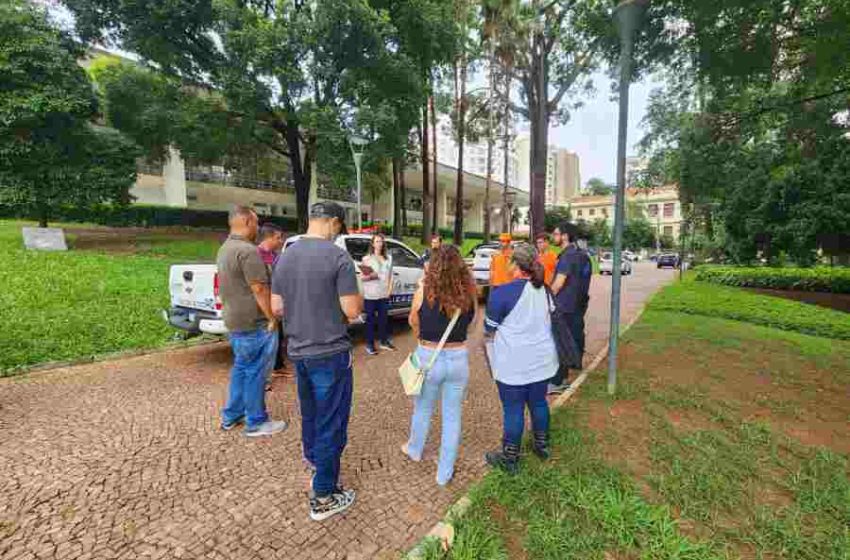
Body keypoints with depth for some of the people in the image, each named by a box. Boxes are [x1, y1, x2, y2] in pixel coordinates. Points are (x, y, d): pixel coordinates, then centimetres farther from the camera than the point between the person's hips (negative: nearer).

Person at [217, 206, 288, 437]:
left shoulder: (224, 249, 13)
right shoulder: (247, 250, -20)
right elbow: (259, 289, -23)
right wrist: (272, 318, -15)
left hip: (234, 321, 10)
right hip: (254, 323, -10)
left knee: (240, 368, 21)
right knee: (254, 373, 2)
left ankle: (231, 416, 33)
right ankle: (256, 423, 16)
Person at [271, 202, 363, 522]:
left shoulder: (285, 256, 2)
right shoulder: (338, 257, -18)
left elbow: (276, 308, 7)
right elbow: (352, 310, -19)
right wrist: (358, 297, 2)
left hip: (298, 351, 7)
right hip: (330, 354, -7)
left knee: (310, 414, 27)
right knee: (331, 423, 7)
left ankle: (314, 459, 49)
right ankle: (324, 497, 20)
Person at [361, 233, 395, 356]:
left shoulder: (388, 258, 10)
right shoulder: (366, 258, -2)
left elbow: (391, 276, 11)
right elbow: (362, 277, -3)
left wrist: (390, 290, 0)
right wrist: (370, 276, -23)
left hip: (384, 294, 4)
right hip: (370, 295, -4)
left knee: (383, 318, 12)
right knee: (370, 319, 3)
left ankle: (383, 341, 26)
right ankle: (369, 344, 12)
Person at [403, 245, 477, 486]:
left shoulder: (424, 290, -15)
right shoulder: (469, 293, -11)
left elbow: (413, 321, -2)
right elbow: (470, 321, 0)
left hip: (428, 357, -1)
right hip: (458, 358, 1)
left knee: (422, 409, 24)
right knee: (452, 416, 17)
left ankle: (414, 450, 51)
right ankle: (445, 473, 33)